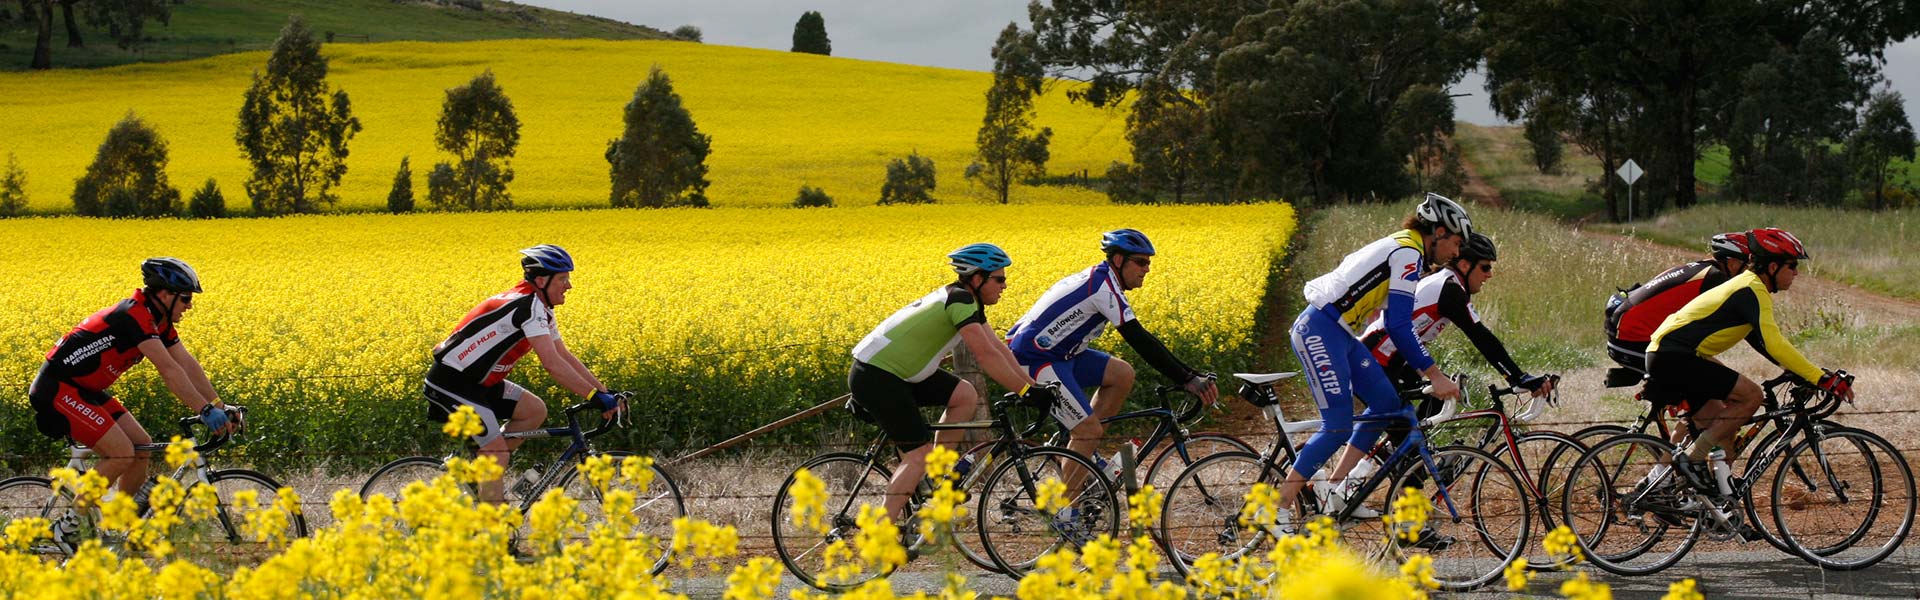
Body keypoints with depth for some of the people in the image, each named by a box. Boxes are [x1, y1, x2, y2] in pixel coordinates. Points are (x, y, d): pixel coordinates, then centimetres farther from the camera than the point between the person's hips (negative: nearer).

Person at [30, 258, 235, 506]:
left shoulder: (161, 323, 6)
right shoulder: (135, 316, -24)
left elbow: (189, 365, 3)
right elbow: (169, 370, -31)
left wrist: (220, 407, -6)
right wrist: (205, 411, -34)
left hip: (86, 390, 10)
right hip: (57, 390, -10)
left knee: (143, 447, 4)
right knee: (123, 454, -18)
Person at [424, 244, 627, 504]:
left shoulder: (541, 309, 9)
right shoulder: (528, 306, -23)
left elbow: (565, 356, 10)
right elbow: (552, 363, -29)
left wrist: (606, 393, 1)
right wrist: (596, 397, -29)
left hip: (478, 382, 10)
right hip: (451, 382, -10)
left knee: (535, 410, 5)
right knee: (497, 448, -15)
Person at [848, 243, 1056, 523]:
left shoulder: (966, 300, 12)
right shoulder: (960, 300, -18)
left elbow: (998, 348, 13)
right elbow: (986, 355, -24)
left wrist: (1035, 385, 6)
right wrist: (1027, 392, -21)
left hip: (895, 371, 10)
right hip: (874, 376, -10)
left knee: (966, 395, 7)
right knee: (919, 455, -10)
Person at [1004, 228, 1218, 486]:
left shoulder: (1101, 280, 13)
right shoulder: (1104, 288, -18)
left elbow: (1139, 338, 17)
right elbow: (1139, 341, -24)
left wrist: (1189, 374, 11)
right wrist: (1187, 380, -24)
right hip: (1033, 360, -10)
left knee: (1123, 374, 5)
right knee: (1090, 430, -12)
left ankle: (1084, 454, 10)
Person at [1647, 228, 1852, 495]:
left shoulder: (1747, 287, 17)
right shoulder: (1753, 291, -15)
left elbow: (1763, 341, 24)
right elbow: (1773, 345, -24)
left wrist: (1807, 373, 16)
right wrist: (1824, 379, -26)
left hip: (1665, 357, 11)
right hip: (1674, 359, -11)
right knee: (1751, 395, -15)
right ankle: (1692, 459, -11)